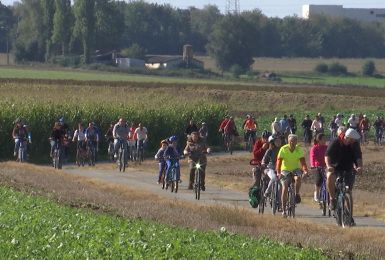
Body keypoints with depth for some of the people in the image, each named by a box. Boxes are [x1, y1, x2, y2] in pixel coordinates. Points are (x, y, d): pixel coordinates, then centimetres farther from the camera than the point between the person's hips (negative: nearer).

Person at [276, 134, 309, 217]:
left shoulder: (299, 150, -13)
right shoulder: (283, 149, -16)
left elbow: (302, 161, -20)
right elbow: (279, 161, -21)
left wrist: (305, 171, -38)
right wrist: (278, 172, -35)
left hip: (296, 169, 1)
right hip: (285, 170, -1)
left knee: (298, 178, -34)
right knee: (285, 188, -15)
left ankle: (297, 194, -9)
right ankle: (283, 210, -9)